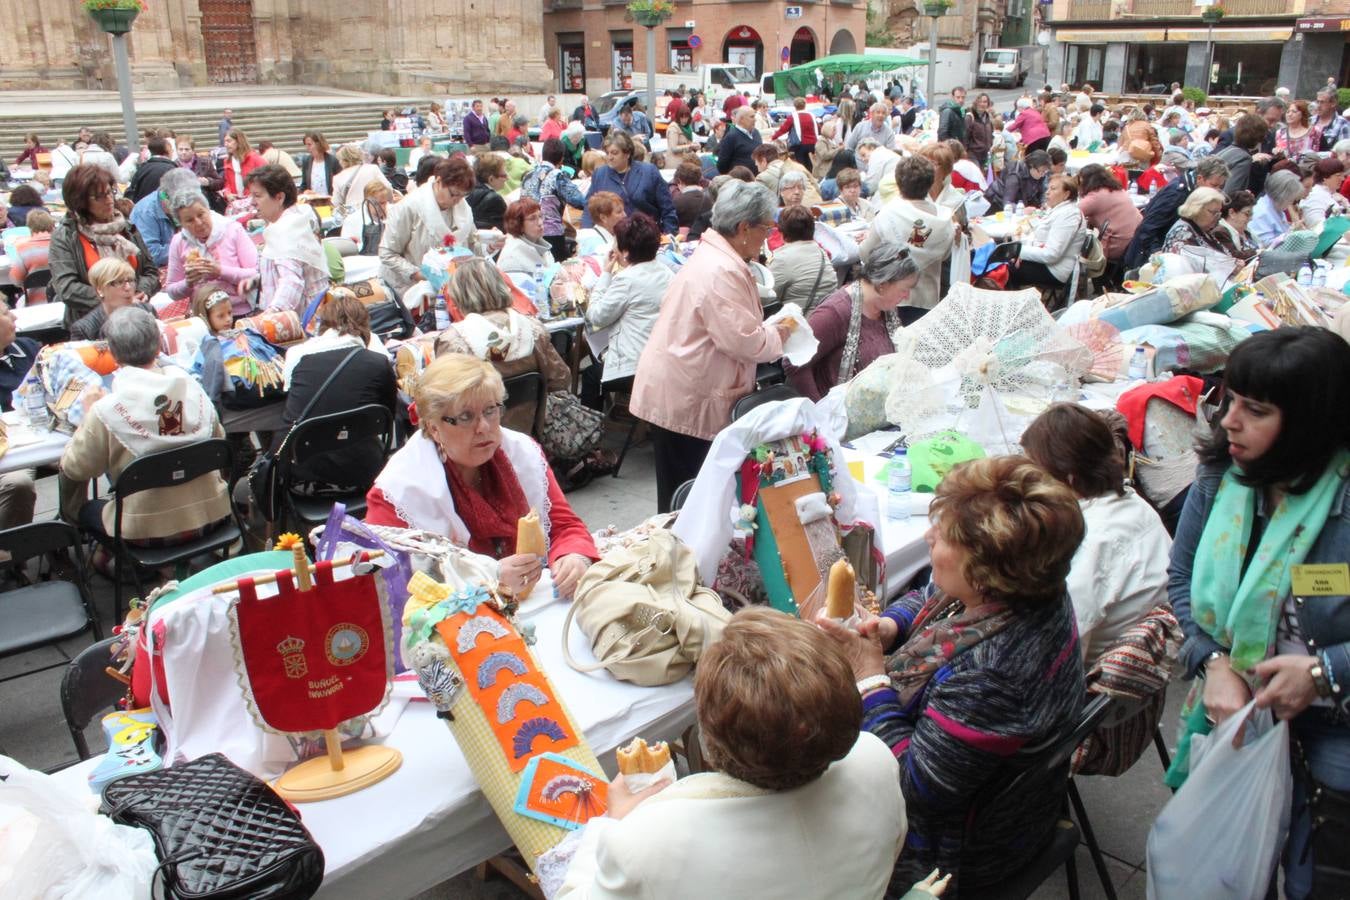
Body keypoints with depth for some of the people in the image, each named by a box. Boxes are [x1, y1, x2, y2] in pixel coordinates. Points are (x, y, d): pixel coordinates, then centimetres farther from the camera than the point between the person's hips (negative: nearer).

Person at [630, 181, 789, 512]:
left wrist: (768, 332, 11)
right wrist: (777, 336, -5)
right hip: (685, 398, -10)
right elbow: (741, 340, -23)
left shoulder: (713, 256, 14)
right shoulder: (722, 272, -20)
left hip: (683, 393, 10)